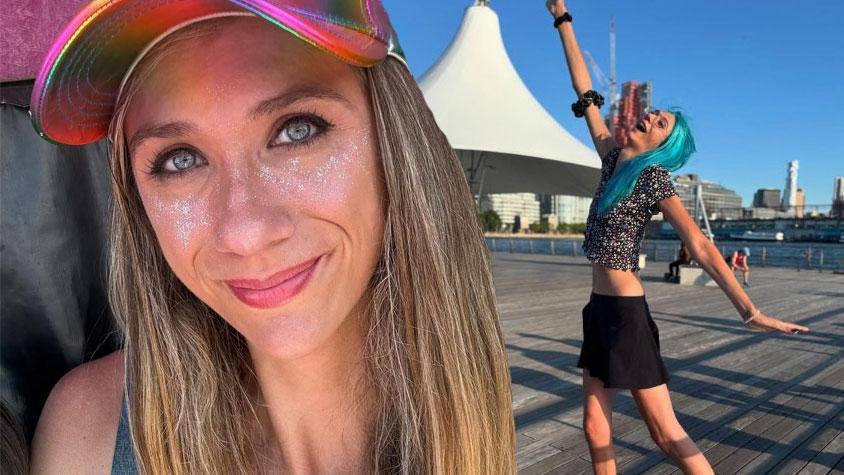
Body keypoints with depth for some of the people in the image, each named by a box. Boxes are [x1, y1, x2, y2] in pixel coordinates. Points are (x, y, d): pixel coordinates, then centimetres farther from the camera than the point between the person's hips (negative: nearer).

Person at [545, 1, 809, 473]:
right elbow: (586, 93, 13)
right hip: (600, 309, 7)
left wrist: (750, 310, -22)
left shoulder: (654, 178, -7)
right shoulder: (614, 161, 9)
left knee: (666, 431, 0)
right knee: (596, 428, 10)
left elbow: (701, 246, -14)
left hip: (627, 312, -7)